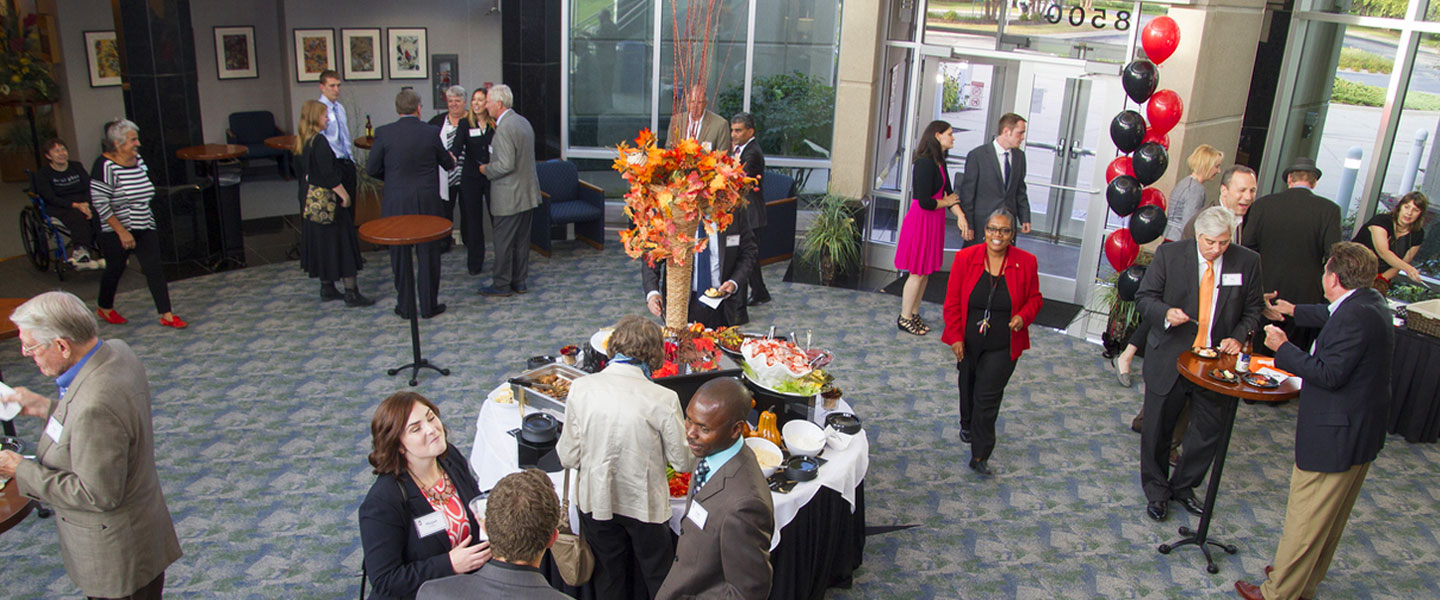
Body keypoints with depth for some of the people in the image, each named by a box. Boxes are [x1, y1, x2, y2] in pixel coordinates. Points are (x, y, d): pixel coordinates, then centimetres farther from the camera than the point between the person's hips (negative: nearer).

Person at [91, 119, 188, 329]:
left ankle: (166, 315, 2)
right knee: (115, 270, 10)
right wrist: (122, 232, -21)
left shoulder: (138, 160, 5)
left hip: (144, 228, 6)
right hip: (116, 230, -6)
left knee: (154, 269, 0)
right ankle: (105, 309, 33)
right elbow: (100, 203, -19)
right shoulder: (106, 166, -17)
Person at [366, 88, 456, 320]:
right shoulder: (431, 132, -7)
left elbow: (371, 169, -3)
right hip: (427, 203, 0)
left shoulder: (384, 133, -8)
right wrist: (451, 161, 30)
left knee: (400, 255, 11)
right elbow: (448, 164, 6)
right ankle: (429, 305, 16)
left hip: (395, 203, 0)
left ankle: (405, 305, 17)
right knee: (428, 253, 10)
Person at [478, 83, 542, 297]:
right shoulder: (523, 121, 10)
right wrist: (493, 163, 18)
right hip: (527, 192, 9)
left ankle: (501, 284, 10)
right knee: (522, 239, 14)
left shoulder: (504, 128, -20)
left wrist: (486, 169, -8)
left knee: (503, 241, 2)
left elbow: (506, 165, -25)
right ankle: (519, 281, 22)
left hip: (509, 195, -9)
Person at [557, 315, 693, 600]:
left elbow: (569, 458, -9)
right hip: (645, 504, -2)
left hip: (595, 501, 2)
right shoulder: (663, 399, -24)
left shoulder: (581, 388, -17)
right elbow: (684, 462, -12)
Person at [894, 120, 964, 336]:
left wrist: (960, 215, -8)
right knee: (917, 273, 0)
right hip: (921, 221, -9)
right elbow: (925, 202, -23)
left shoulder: (939, 163, 10)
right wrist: (947, 202, -6)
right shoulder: (926, 163, -20)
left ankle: (914, 314, 25)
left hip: (933, 221, 9)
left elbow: (949, 193, 8)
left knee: (925, 272, 14)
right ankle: (904, 318, 13)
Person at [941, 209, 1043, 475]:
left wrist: (1023, 317, -15)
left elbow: (1034, 298, 6)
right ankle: (967, 424, 52)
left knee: (988, 398, -5)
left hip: (1002, 346, -2)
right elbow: (952, 301, -3)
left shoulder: (1026, 262, -7)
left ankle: (980, 456, 3)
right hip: (968, 342, 2)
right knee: (968, 388, 23)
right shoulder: (965, 258, -8)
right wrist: (955, 336, -7)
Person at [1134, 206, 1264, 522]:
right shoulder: (1169, 254, -7)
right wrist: (1166, 313, -23)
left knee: (1209, 430, 9)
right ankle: (1156, 490, 29)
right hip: (1170, 357, -1)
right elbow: (1144, 297, -3)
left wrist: (1238, 336, -9)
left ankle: (1183, 486, 32)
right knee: (1158, 427, 9)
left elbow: (1253, 309, 8)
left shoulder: (1247, 262, -2)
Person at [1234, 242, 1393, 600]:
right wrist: (1294, 311, 41)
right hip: (1361, 433, 11)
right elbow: (1332, 317, 27)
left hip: (1335, 434, -10)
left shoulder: (1356, 318, -26)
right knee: (1330, 516, 22)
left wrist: (1283, 349, -17)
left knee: (1305, 519, 2)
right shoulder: (1369, 303, 5)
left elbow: (1329, 374, -28)